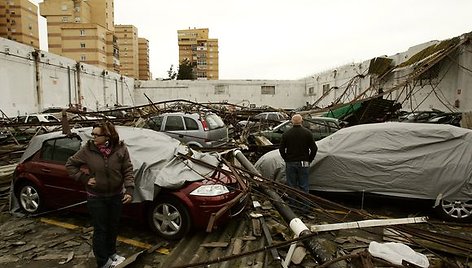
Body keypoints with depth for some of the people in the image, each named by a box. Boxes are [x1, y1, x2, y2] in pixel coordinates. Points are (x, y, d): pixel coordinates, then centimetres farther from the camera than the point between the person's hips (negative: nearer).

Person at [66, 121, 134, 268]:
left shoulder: (121, 149, -11)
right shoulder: (87, 149, -11)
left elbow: (128, 171, -9)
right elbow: (70, 164, 1)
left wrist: (129, 190, -19)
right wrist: (84, 178, -9)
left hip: (116, 195, 2)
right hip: (96, 197, -1)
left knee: (113, 227, 19)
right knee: (100, 230, 9)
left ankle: (111, 253, 43)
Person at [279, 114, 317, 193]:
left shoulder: (286, 134, -1)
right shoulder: (307, 133, -2)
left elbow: (281, 149, 0)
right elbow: (314, 149, -3)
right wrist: (309, 160, 8)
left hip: (290, 163, 0)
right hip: (303, 164, 0)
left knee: (291, 186, 8)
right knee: (303, 186, 8)